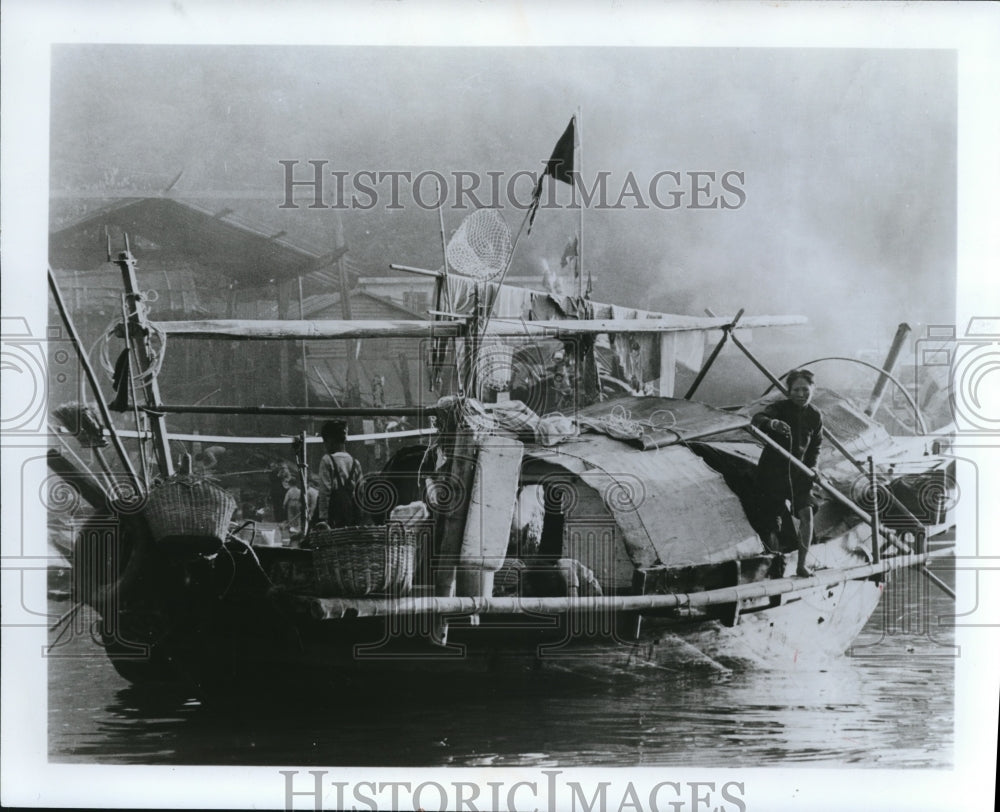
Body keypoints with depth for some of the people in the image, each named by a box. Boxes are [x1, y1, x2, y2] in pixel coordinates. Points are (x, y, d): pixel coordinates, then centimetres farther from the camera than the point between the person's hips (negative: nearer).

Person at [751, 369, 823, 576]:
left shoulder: (815, 416, 3)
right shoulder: (780, 408, -11)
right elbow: (757, 420, -32)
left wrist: (812, 466, 0)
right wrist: (772, 423, -54)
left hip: (798, 472, 3)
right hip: (772, 469, -3)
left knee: (807, 512, -13)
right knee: (775, 520, -5)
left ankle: (802, 564, -7)